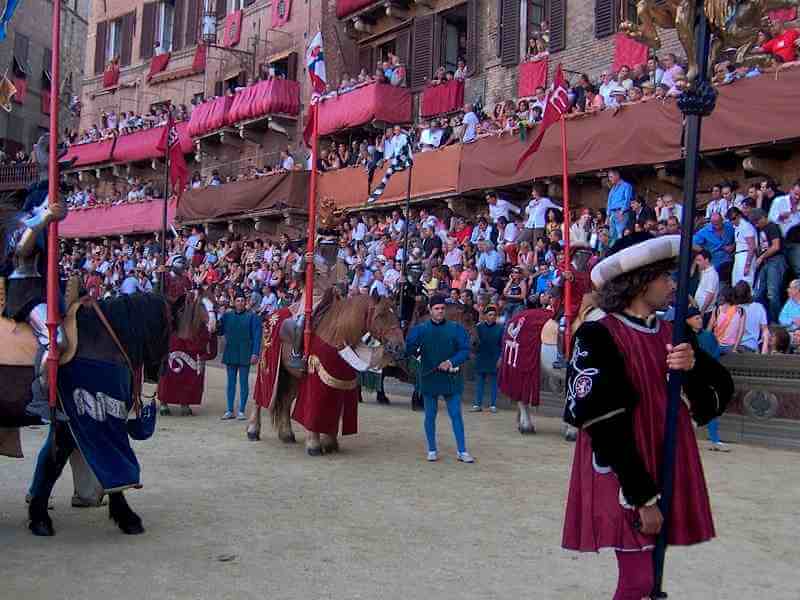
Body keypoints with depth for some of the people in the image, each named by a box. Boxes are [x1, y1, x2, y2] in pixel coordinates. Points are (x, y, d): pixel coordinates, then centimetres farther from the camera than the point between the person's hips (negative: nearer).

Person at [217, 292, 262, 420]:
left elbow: (257, 336, -6)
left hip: (245, 354, -3)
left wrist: (255, 353, -13)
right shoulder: (227, 316, 9)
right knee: (231, 382, 8)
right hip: (231, 354, 3)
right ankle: (230, 411, 14)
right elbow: (220, 331, 10)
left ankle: (241, 411, 8)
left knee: (243, 382, 2)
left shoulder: (252, 317, -2)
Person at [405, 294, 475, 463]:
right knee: (430, 415, 9)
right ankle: (432, 450, 22)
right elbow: (409, 350, -8)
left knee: (456, 414, 4)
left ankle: (462, 451, 11)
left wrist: (451, 362, -20)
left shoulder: (455, 328, -1)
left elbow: (465, 350, -6)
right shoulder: (420, 329, 0)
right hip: (429, 378, 0)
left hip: (451, 378, 0)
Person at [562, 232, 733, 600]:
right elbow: (606, 426, -18)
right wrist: (641, 497, -18)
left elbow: (721, 392, 10)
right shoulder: (598, 337, -14)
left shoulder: (670, 334, 9)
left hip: (667, 473, 7)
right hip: (625, 485, -6)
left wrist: (692, 366, -12)